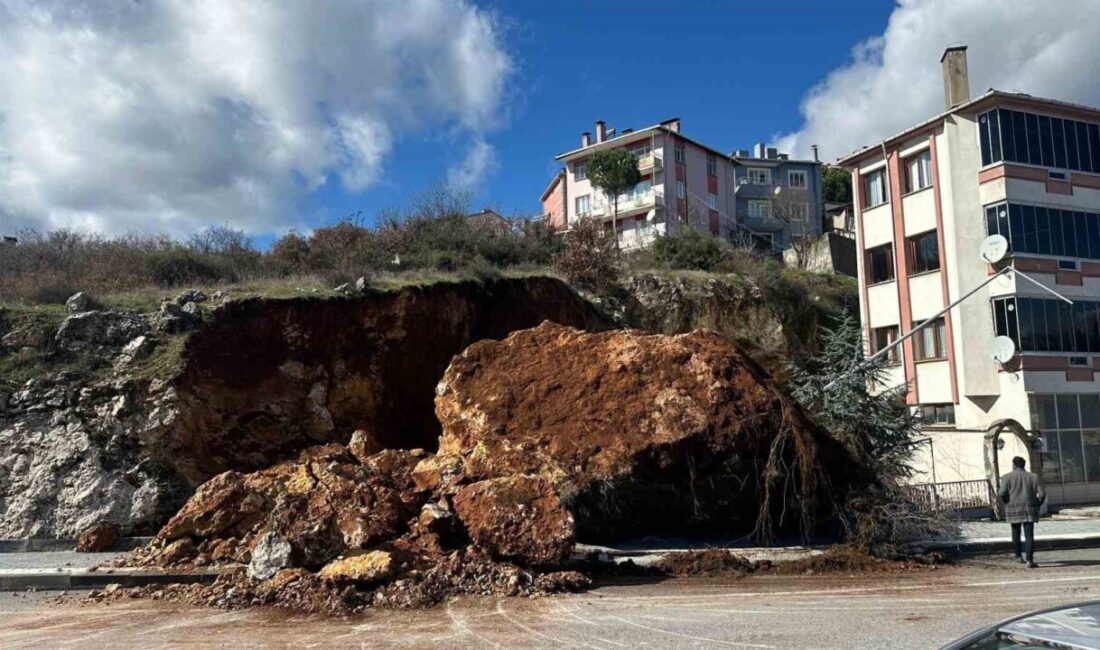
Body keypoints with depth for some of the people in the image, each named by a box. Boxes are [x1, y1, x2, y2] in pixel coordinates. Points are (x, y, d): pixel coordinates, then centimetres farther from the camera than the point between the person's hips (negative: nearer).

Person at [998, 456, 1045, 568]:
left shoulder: (1007, 477, 1)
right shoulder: (1033, 477, 8)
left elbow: (1002, 493, -10)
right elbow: (1042, 494, 0)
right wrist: (1036, 505, 13)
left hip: (1013, 509, -1)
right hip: (1029, 510, 1)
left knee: (1016, 532, 19)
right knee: (1029, 535, -3)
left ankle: (1018, 556, 24)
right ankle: (1029, 560, -13)